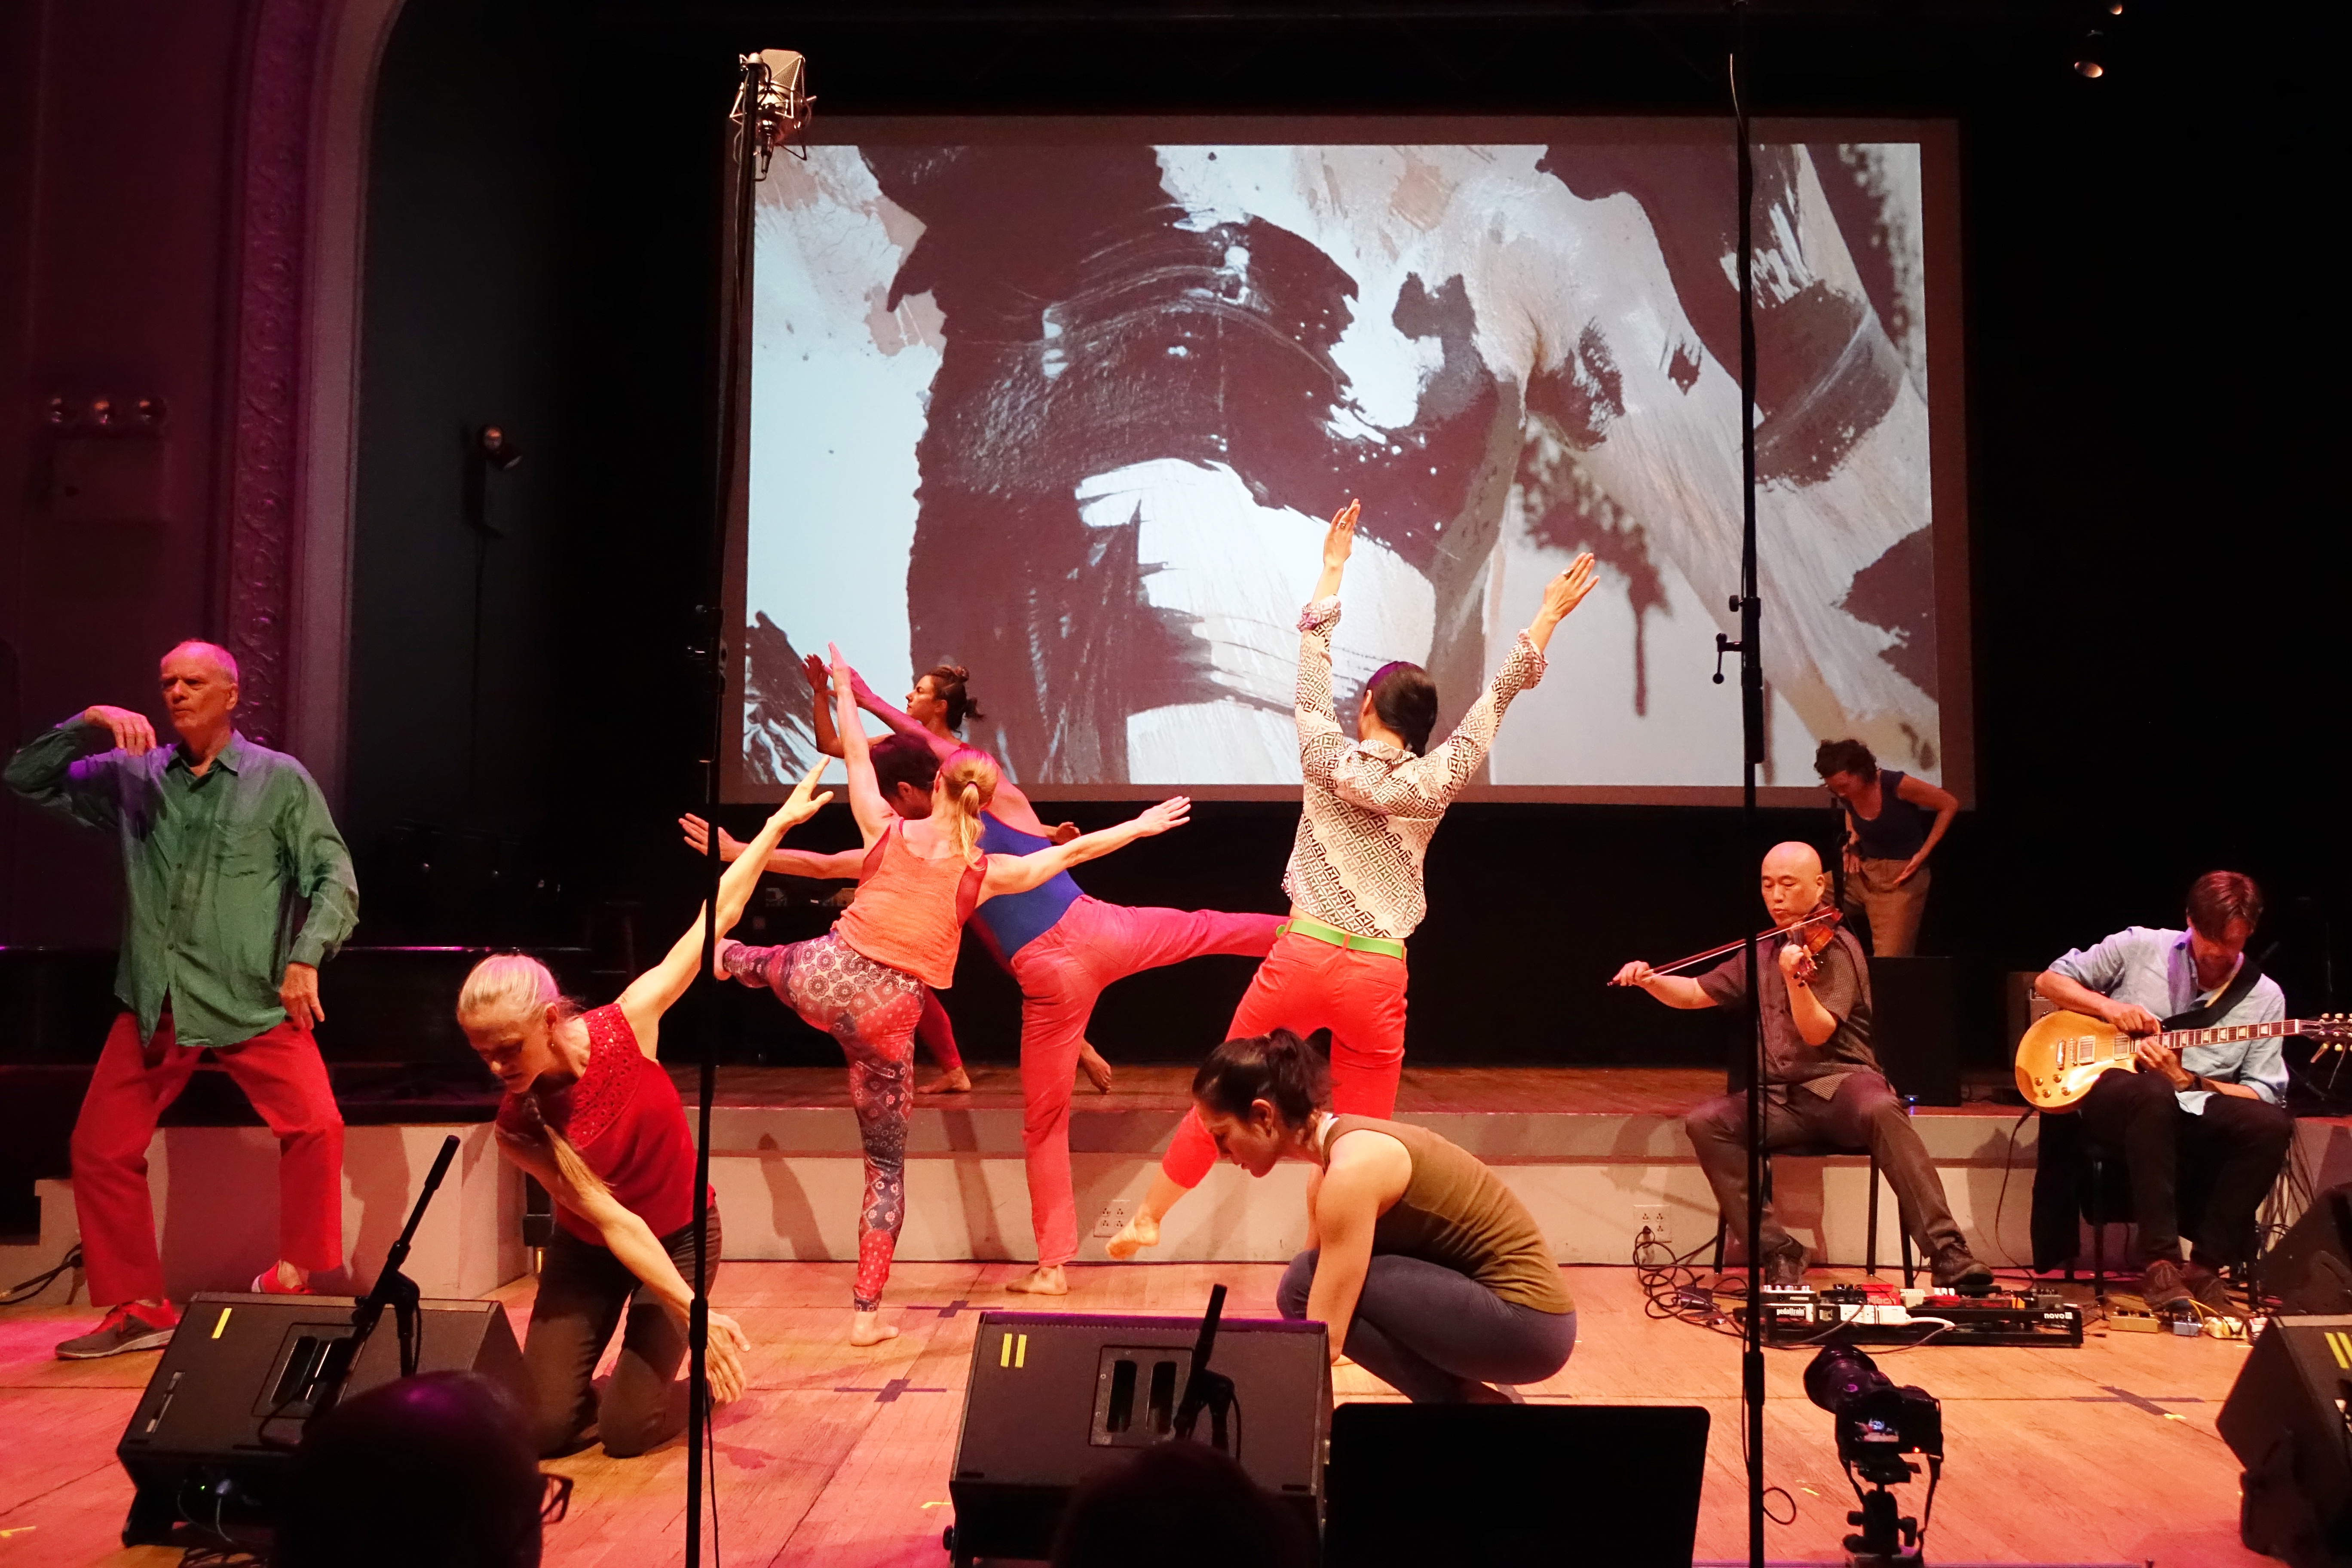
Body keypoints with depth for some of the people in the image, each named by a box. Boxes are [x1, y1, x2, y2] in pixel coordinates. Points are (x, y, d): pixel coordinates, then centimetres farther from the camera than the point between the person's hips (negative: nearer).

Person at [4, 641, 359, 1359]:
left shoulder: (280, 779, 2)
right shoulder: (132, 777, 11)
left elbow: (334, 877, -1)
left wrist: (305, 958, -13)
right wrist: (90, 724, -6)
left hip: (253, 1001, -4)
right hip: (154, 1002, 4)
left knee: (315, 1125, -20)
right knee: (99, 1147, 2)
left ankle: (294, 1283, -2)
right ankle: (138, 1308, 17)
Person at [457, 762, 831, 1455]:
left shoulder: (624, 1027, -23)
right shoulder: (518, 1127, -21)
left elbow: (717, 917, -15)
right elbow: (612, 1222, -26)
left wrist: (779, 821, -12)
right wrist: (694, 1313, -32)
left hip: (679, 1236, -1)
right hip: (588, 1251, 1)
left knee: (627, 1432, -10)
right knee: (543, 1430, -7)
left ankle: (649, 1379, 23)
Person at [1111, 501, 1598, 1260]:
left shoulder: (1326, 760, 0)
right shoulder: (1434, 784, 0)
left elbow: (1312, 670, 12)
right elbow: (1497, 696, 7)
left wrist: (1333, 569, 21)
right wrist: (1548, 616, 14)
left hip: (1303, 959, 1)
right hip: (1378, 977, 0)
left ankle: (1147, 1219, 23)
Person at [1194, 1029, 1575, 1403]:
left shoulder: (1352, 1170, -21)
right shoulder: (1334, 1161, 7)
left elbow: (1324, 1336, -25)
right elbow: (1316, 1318, 15)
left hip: (1525, 1320, -9)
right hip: (1506, 1308, 9)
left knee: (1310, 1285, -15)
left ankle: (1462, 1408, -4)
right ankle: (1462, 1397, 12)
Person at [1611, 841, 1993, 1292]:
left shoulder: (1835, 948, -3)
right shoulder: (1762, 952, 16)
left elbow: (1816, 1033, -16)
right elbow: (1696, 993, 20)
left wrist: (1795, 980, -35)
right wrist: (1650, 979, 0)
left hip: (1839, 1084, -5)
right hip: (1781, 1099, 5)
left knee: (1881, 1110, -39)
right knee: (1704, 1122, -21)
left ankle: (1948, 1255, -36)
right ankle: (1778, 1252, -18)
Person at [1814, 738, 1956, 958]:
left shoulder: (1896, 785, -23)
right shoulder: (1845, 792, -7)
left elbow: (1950, 804, -10)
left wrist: (1923, 853, -12)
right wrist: (1853, 843, 2)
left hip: (1900, 876, -5)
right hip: (1863, 871, 5)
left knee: (1887, 963, -11)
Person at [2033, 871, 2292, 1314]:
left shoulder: (2264, 998, 6)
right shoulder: (2139, 947, 3)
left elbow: (2264, 1095, 0)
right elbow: (2048, 980, 8)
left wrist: (2186, 1081, -16)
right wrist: (2110, 1007, -9)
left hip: (2190, 1117, 3)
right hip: (2111, 1097, -3)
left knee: (2271, 1125, -28)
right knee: (2153, 1091, -39)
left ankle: (2206, 1266, -17)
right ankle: (2160, 1261, -33)